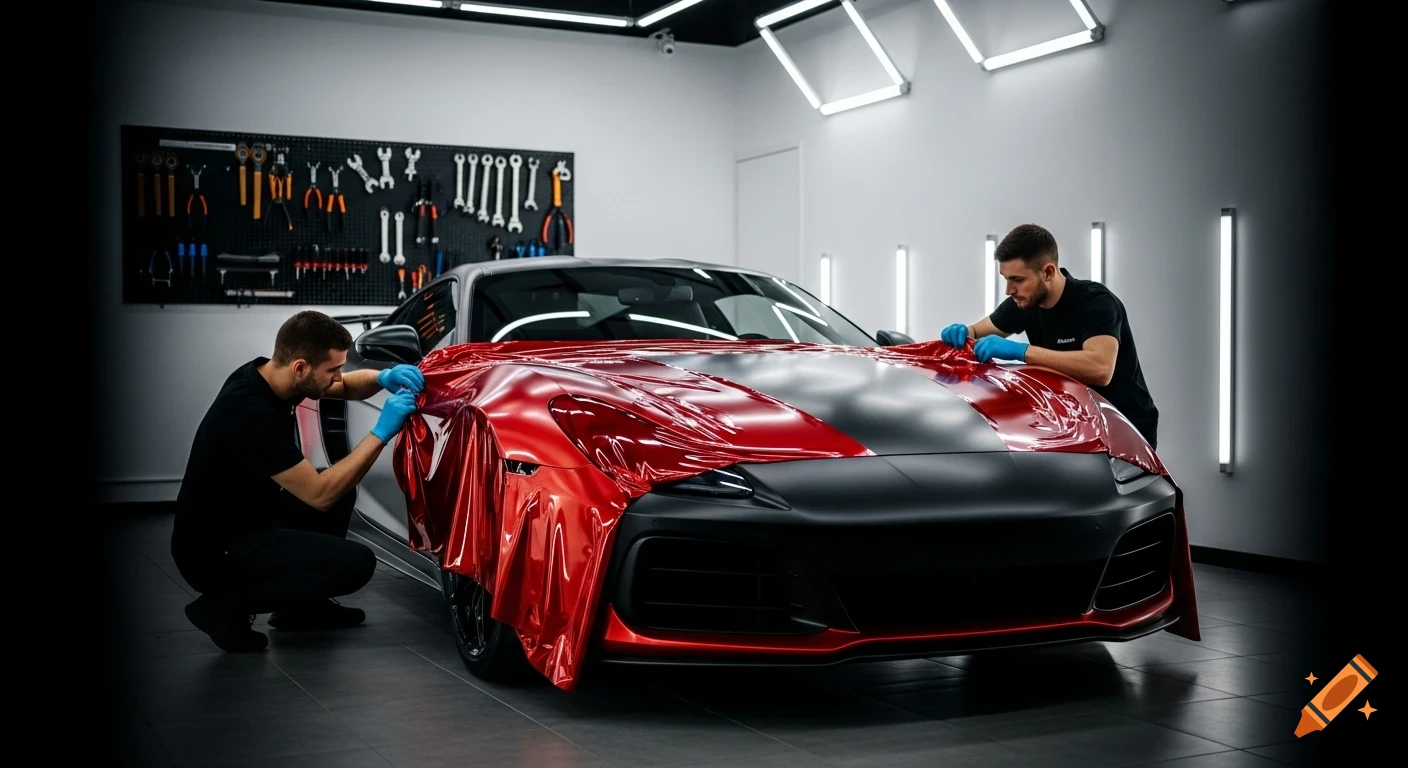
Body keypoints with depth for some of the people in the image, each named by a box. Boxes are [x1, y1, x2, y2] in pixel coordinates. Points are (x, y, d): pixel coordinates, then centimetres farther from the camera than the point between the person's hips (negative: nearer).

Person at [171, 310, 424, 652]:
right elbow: (320, 495, -27)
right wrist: (380, 434, -24)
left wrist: (383, 378, -7)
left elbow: (346, 387, 14)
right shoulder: (251, 414, -29)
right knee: (357, 562, -18)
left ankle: (300, 604, 20)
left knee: (341, 487, 15)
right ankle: (227, 604, -6)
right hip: (214, 553, -10)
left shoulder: (266, 374, -3)